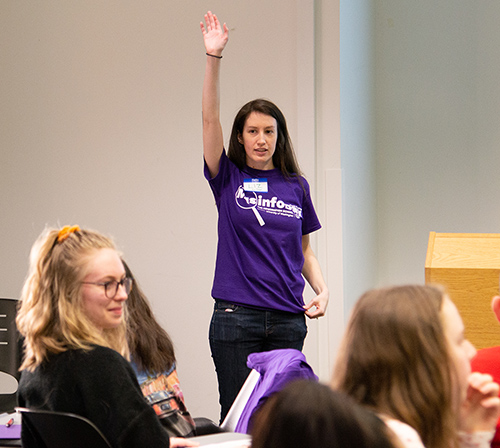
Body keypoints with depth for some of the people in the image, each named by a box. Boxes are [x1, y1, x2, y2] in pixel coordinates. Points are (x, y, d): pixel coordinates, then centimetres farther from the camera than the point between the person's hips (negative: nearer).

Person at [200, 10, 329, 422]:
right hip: (236, 318, -2)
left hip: (287, 319, 2)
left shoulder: (296, 186, 10)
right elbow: (210, 120, -9)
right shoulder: (228, 179, 3)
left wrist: (322, 290, -1)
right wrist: (214, 57, -18)